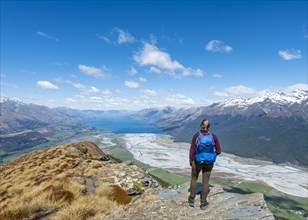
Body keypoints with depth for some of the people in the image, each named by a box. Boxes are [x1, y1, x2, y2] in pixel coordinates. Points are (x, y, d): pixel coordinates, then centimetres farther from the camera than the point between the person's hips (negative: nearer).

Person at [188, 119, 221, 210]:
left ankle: (192, 200, 31)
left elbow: (192, 150, -11)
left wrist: (191, 161, 2)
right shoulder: (214, 137, -10)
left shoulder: (196, 135, -15)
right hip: (208, 163, 1)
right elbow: (218, 151, -3)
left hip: (197, 161, -1)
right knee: (205, 182, 15)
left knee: (194, 179, 21)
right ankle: (203, 203, 26)